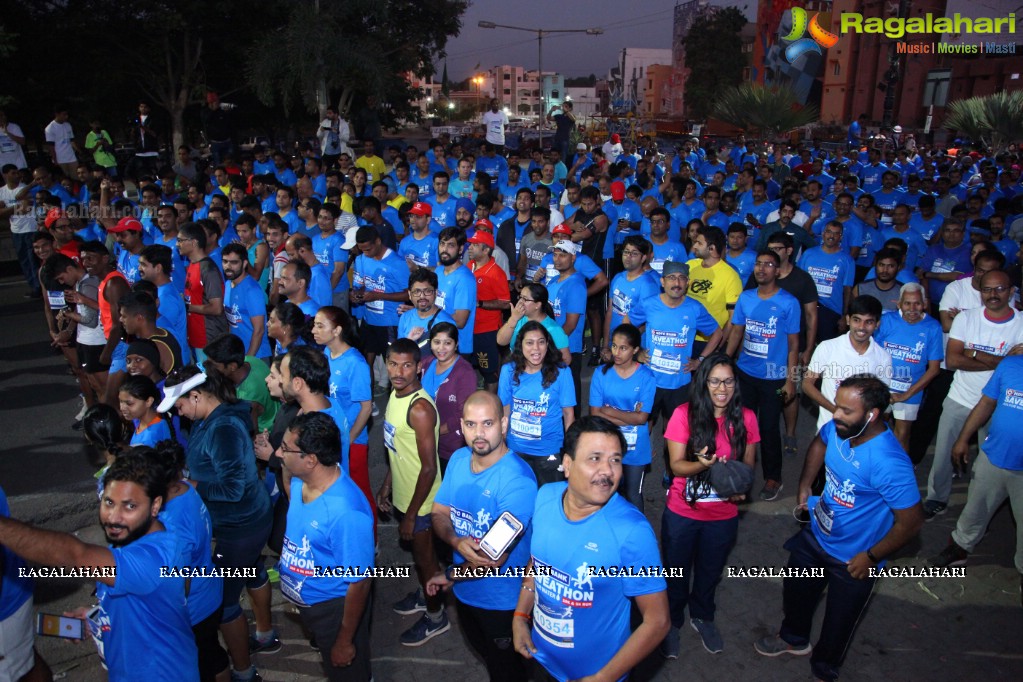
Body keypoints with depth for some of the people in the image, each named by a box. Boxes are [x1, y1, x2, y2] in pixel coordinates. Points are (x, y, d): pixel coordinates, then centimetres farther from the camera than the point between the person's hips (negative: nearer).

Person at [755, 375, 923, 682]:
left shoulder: (889, 464, -37)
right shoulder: (837, 429, -16)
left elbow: (911, 521, -27)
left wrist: (871, 557, -19)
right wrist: (804, 484, 3)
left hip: (853, 561, -6)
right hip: (815, 538, 7)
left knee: (838, 624, 17)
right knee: (795, 591, 29)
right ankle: (794, 639, 60)